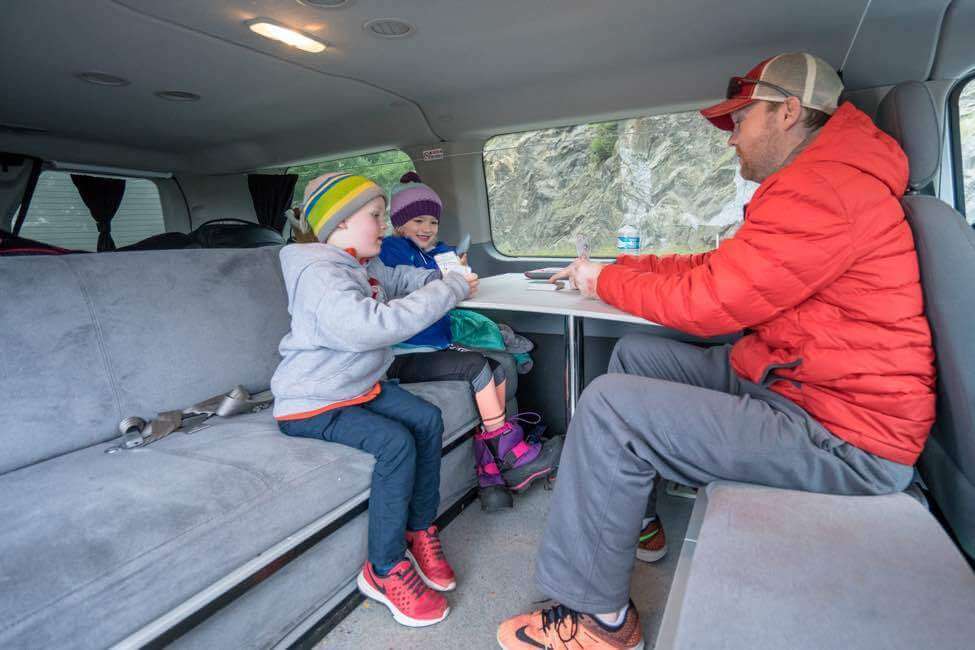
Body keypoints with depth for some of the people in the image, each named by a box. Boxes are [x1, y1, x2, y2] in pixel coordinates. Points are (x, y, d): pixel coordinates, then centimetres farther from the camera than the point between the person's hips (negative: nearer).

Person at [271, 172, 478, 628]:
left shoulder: (363, 265, 9)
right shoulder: (317, 273, -22)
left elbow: (398, 279, 24)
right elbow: (368, 324, -38)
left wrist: (441, 277, 3)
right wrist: (448, 291, -32)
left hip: (360, 384, 9)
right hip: (312, 404, -9)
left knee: (427, 419, -7)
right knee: (395, 442, -26)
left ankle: (420, 532, 8)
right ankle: (385, 570, -7)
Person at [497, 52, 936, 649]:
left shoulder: (823, 188, -21)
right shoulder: (813, 182, 16)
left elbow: (707, 301, -22)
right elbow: (716, 266, 15)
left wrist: (606, 280, -6)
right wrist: (625, 265, 7)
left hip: (847, 440, -10)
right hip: (787, 379, 11)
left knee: (608, 405, -21)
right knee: (635, 355, 10)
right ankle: (632, 516, 21)